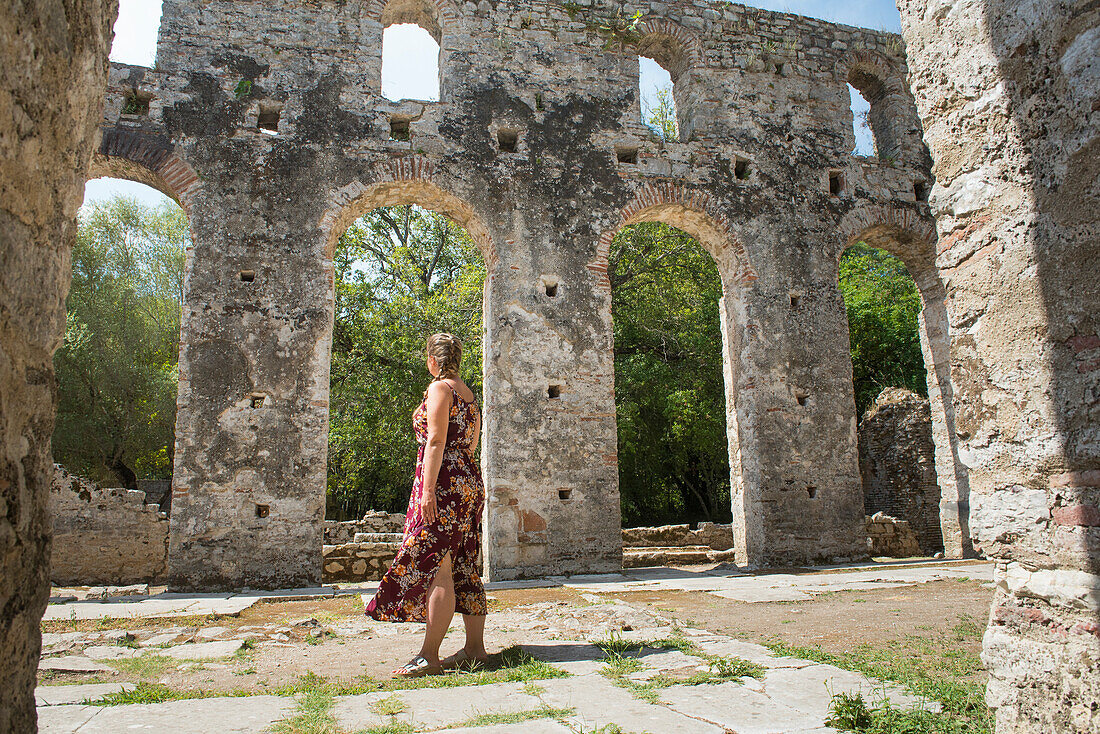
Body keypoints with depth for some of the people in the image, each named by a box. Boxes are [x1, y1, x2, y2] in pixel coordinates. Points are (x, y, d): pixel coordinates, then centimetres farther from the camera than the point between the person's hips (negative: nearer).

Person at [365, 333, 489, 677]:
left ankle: (429, 656, -5)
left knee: (436, 569, -8)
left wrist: (428, 489, -19)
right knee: (464, 570, 10)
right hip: (470, 481, 9)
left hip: (444, 481, -9)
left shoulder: (439, 388, -7)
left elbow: (435, 441, -15)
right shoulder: (468, 394, 18)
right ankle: (475, 648, 15)